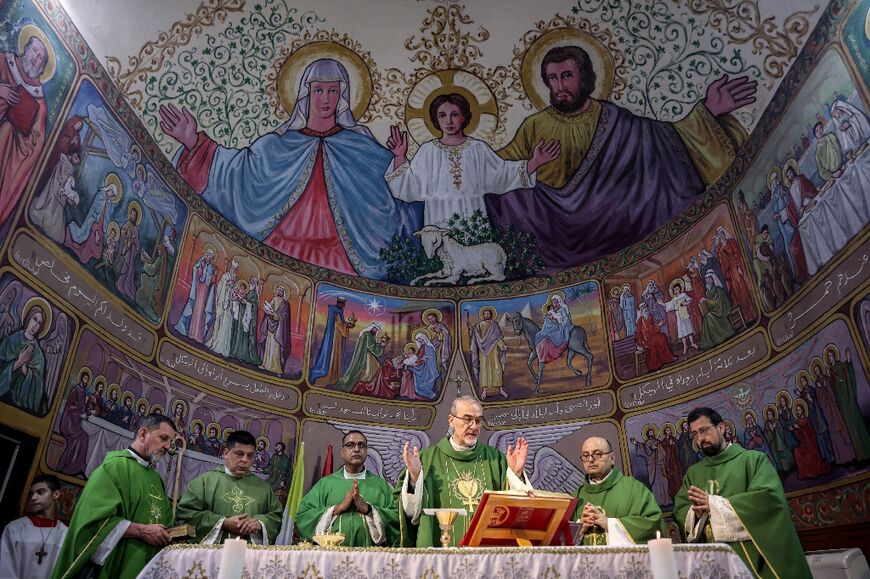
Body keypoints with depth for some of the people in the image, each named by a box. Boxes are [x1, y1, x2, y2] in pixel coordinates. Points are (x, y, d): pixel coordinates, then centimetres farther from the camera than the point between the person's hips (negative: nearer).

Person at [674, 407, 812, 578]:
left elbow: (770, 497, -16)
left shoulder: (753, 459, -2)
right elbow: (679, 511, 6)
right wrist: (696, 512, -17)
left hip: (752, 556, -3)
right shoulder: (693, 473, 11)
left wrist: (715, 504, -16)